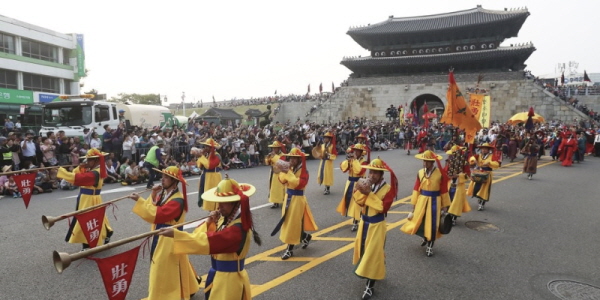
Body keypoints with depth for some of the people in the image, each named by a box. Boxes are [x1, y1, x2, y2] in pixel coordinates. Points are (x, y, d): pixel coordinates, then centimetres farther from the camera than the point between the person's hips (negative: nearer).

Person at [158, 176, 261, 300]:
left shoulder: (239, 228, -28)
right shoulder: (224, 219, 2)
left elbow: (208, 241, -37)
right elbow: (209, 237, 2)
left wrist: (175, 234, -39)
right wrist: (209, 223, -15)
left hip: (229, 279, -8)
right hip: (217, 275, 8)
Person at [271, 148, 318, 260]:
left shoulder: (303, 171, -15)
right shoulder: (290, 169, 7)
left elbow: (299, 184, -29)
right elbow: (282, 180, 3)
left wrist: (289, 174, -30)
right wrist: (283, 172, -13)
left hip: (297, 199, -8)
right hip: (288, 197, 8)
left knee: (293, 224, -2)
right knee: (288, 223, 17)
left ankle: (290, 249, 8)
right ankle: (305, 237, 39)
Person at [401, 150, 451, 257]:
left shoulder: (440, 173, -11)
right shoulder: (420, 173, -3)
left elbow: (444, 191, -4)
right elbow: (416, 189, 2)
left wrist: (445, 206, 0)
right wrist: (414, 204, 2)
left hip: (434, 201, -3)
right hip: (421, 200, 3)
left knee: (432, 224, 4)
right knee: (418, 223, 11)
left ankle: (430, 246, 24)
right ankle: (425, 237, 43)